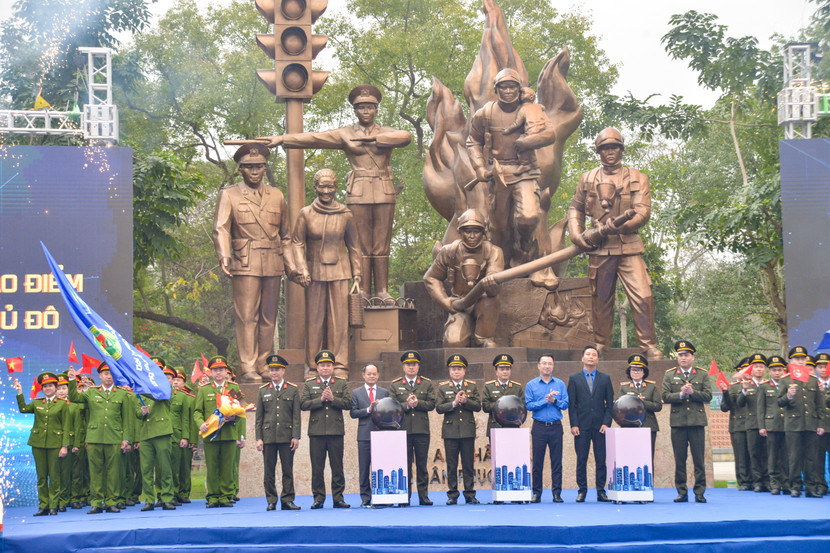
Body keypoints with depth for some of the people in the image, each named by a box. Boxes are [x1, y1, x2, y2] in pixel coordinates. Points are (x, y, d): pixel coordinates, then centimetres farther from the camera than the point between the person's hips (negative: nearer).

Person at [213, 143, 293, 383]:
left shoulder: (277, 196, 17)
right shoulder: (228, 195, 6)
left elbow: (285, 235, 21)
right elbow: (221, 229, -4)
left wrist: (290, 265, 13)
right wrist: (224, 257, -20)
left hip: (273, 265, 4)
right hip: (245, 264, -4)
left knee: (269, 317, 5)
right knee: (247, 316, -7)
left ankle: (262, 365, 13)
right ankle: (247, 368, -3)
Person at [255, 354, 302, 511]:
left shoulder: (293, 390, 6)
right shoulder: (263, 391, 10)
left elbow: (296, 416, 3)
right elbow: (259, 417, 9)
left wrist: (296, 436, -6)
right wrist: (258, 438, 1)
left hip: (287, 437, -1)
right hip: (268, 436, 1)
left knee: (288, 470, 1)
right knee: (269, 471, 2)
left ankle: (287, 500, 7)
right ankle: (271, 501, 9)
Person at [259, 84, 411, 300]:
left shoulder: (387, 132, 11)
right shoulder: (345, 134, 9)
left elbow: (405, 137, -11)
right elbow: (313, 138, 2)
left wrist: (372, 138, -13)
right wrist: (281, 139, -6)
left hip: (384, 193, 1)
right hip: (358, 193, -1)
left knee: (382, 244, 1)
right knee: (361, 244, -3)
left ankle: (382, 290, 5)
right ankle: (363, 292, 0)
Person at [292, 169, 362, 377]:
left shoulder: (345, 215, 5)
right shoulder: (306, 214, 2)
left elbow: (353, 246, 11)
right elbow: (297, 243, 4)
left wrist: (356, 275, 7)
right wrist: (302, 269, -8)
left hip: (339, 273, 0)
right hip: (314, 273, 0)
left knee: (339, 319, -1)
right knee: (314, 319, 3)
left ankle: (340, 366, 5)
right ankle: (313, 366, 11)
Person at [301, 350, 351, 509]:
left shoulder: (342, 384, 11)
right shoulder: (309, 385, 10)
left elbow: (347, 404, 0)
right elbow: (303, 405, -1)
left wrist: (332, 399, -13)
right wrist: (321, 400, -12)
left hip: (336, 430, 0)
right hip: (316, 431, 0)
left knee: (337, 466, 2)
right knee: (317, 467, 2)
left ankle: (338, 498, 7)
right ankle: (318, 497, 9)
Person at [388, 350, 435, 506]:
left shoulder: (427, 384, 11)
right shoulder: (395, 385, 9)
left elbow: (431, 404, 2)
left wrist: (418, 403, -13)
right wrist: (407, 405, -14)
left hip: (422, 430, 1)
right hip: (403, 429, -1)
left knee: (422, 464, 3)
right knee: (405, 464, 2)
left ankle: (423, 496, 8)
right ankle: (405, 496, 7)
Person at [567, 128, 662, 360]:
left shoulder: (637, 178, 7)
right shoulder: (587, 179, 13)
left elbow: (643, 212, -3)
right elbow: (575, 208, 21)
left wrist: (620, 224, -21)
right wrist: (577, 235, 4)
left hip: (629, 247, -2)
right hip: (598, 249, 2)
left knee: (642, 297, -11)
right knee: (600, 300, 7)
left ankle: (649, 346, -4)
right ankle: (601, 345, 20)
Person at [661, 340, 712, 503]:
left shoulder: (702, 375, 9)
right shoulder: (669, 375, 10)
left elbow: (708, 396, 0)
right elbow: (665, 397, 1)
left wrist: (692, 392, -13)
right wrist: (680, 395, -14)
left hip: (697, 422, 0)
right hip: (678, 422, 1)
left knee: (699, 459, -1)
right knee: (679, 460, 3)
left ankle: (699, 492, 5)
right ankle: (682, 492, 9)